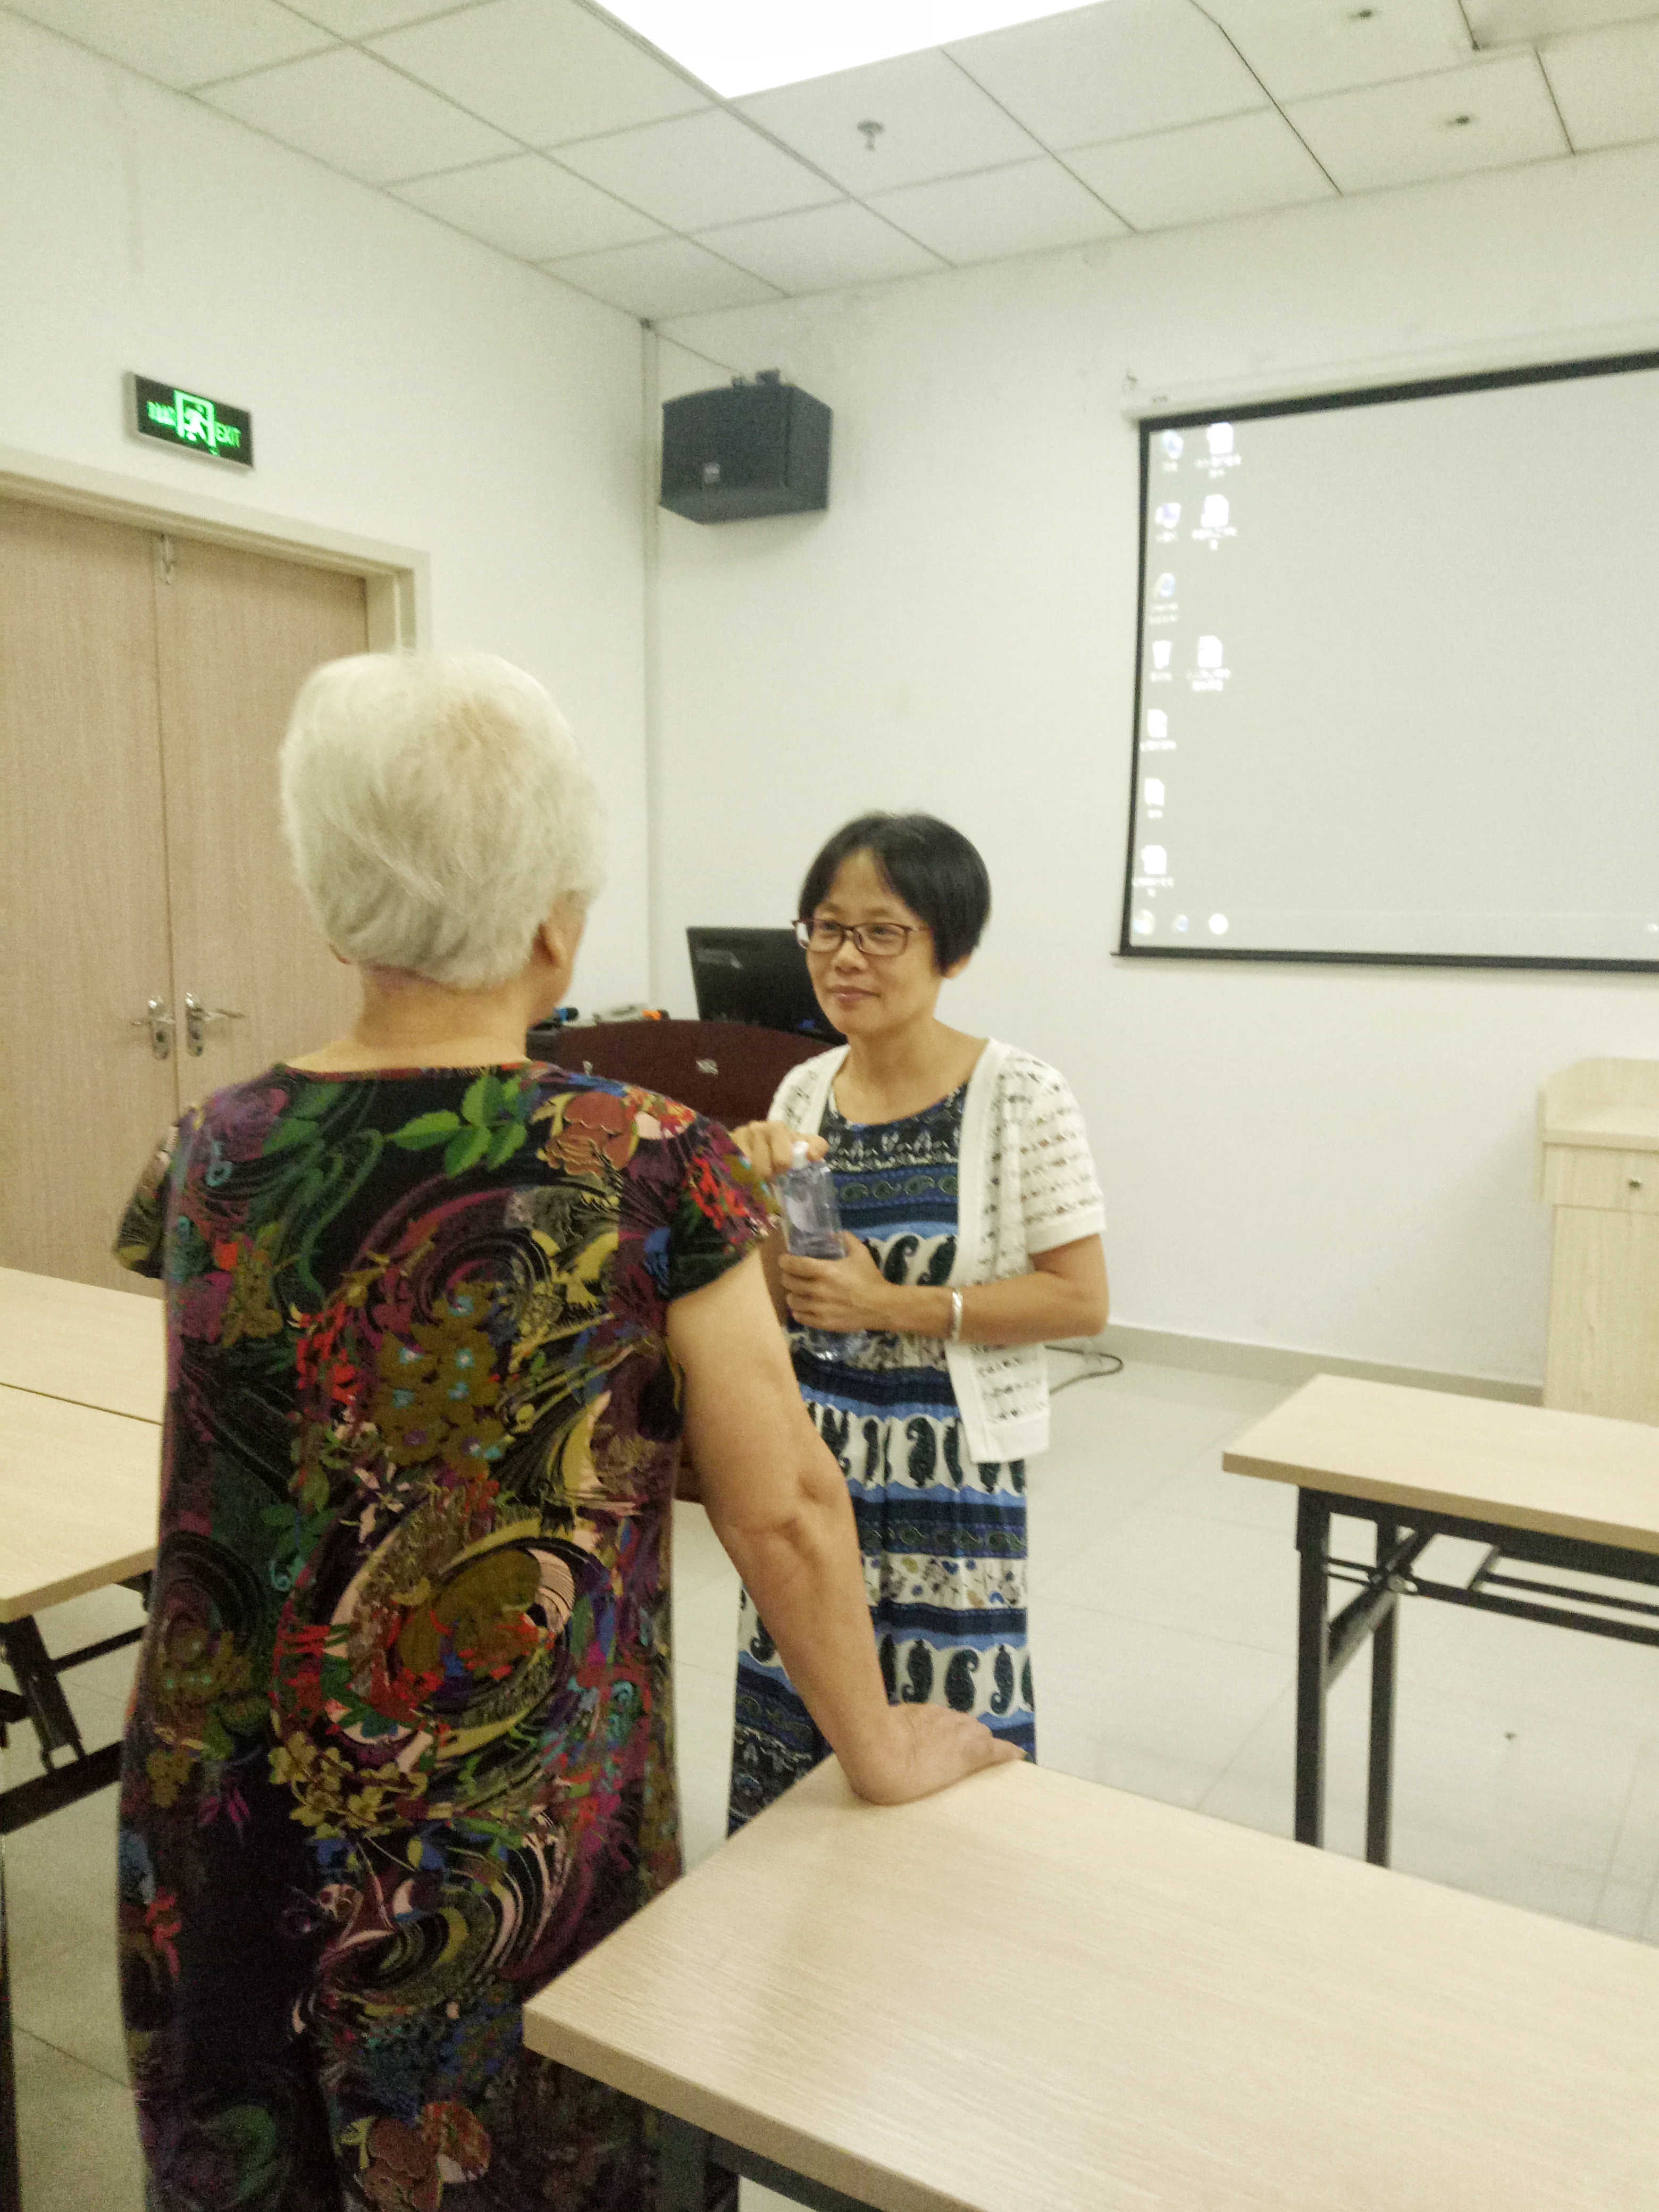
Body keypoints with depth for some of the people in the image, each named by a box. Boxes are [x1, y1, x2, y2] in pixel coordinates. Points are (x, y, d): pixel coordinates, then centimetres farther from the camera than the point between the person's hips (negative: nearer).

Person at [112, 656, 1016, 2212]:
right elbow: (783, 1512, -15)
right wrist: (878, 1751, 2)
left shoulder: (214, 1156, -8)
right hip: (507, 1859, -3)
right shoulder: (645, 1169, -21)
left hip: (222, 1838, 4)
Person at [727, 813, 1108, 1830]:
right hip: (809, 1454, 5)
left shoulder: (1022, 1099, -13)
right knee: (792, 1719, 18)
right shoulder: (805, 1091, 2)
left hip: (947, 1470, -5)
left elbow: (1082, 1299, -14)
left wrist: (893, 1305, -20)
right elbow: (777, 1298, 8)